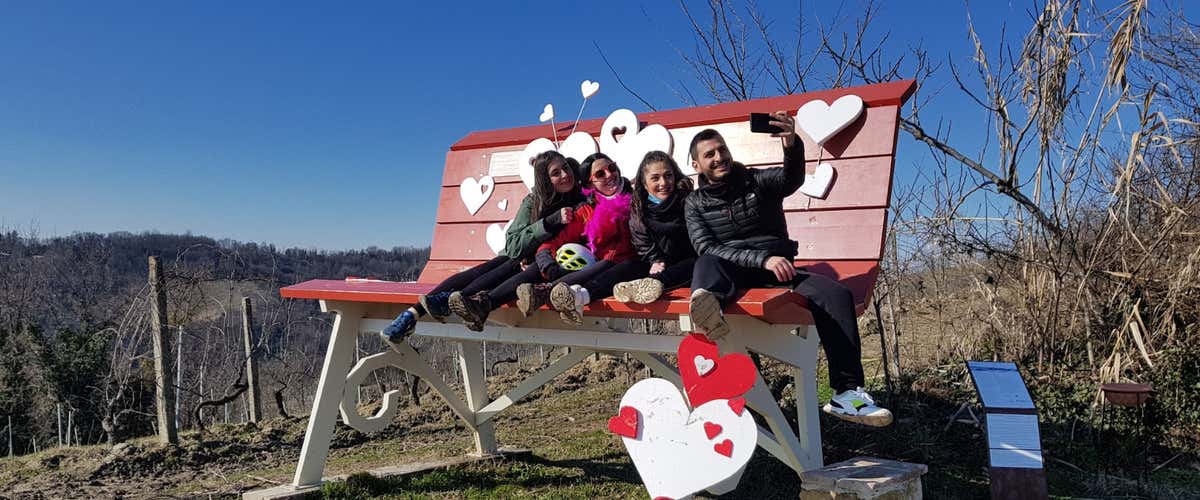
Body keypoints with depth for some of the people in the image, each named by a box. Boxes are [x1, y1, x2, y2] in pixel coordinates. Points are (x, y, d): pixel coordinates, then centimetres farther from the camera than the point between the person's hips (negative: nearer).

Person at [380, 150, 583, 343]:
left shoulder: (583, 202, -5)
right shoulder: (532, 202, -2)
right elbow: (513, 246, -12)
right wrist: (552, 221, -26)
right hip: (516, 257, 2)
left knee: (513, 267, -34)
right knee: (476, 273, -26)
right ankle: (413, 313, -34)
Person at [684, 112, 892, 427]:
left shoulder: (757, 182, 10)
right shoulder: (696, 204, 10)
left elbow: (792, 179, -13)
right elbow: (707, 249, -6)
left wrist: (792, 146, -38)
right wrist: (763, 259, -20)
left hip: (775, 269, 2)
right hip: (730, 271, -1)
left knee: (837, 294, -22)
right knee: (707, 264, -35)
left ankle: (846, 393, -22)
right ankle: (707, 305, -71)